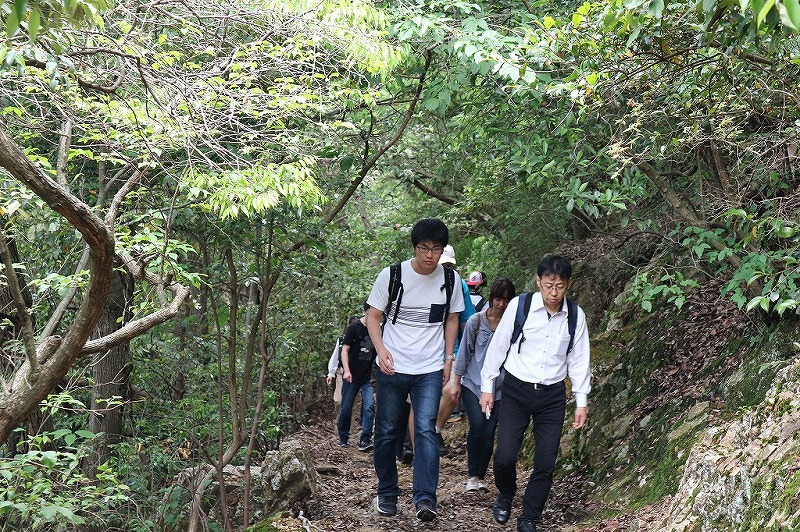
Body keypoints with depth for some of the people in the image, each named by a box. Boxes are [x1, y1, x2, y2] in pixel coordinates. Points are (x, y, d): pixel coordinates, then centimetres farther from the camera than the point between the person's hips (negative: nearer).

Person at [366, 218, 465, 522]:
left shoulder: (450, 280, 0)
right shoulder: (391, 276, -8)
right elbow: (373, 317, -1)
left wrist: (449, 358, 7)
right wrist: (381, 349, -17)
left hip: (430, 369, 0)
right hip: (392, 368, 0)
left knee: (425, 430, -12)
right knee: (387, 431, 7)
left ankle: (425, 499, -16)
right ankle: (387, 493, 23)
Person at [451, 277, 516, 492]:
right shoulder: (476, 321, -3)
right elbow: (464, 352, 4)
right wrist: (457, 382, 6)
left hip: (498, 387, 1)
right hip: (472, 383, -1)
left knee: (489, 432, -3)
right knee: (477, 424, -17)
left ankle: (480, 476, 13)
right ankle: (472, 474, -2)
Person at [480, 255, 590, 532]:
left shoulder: (576, 316, -2)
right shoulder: (519, 306, -9)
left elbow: (578, 359, 6)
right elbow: (498, 346, 0)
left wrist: (581, 401, 7)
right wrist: (487, 386, 3)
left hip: (552, 395, 2)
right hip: (516, 391, -2)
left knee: (546, 463, 1)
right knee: (505, 456, -9)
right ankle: (505, 496, 23)